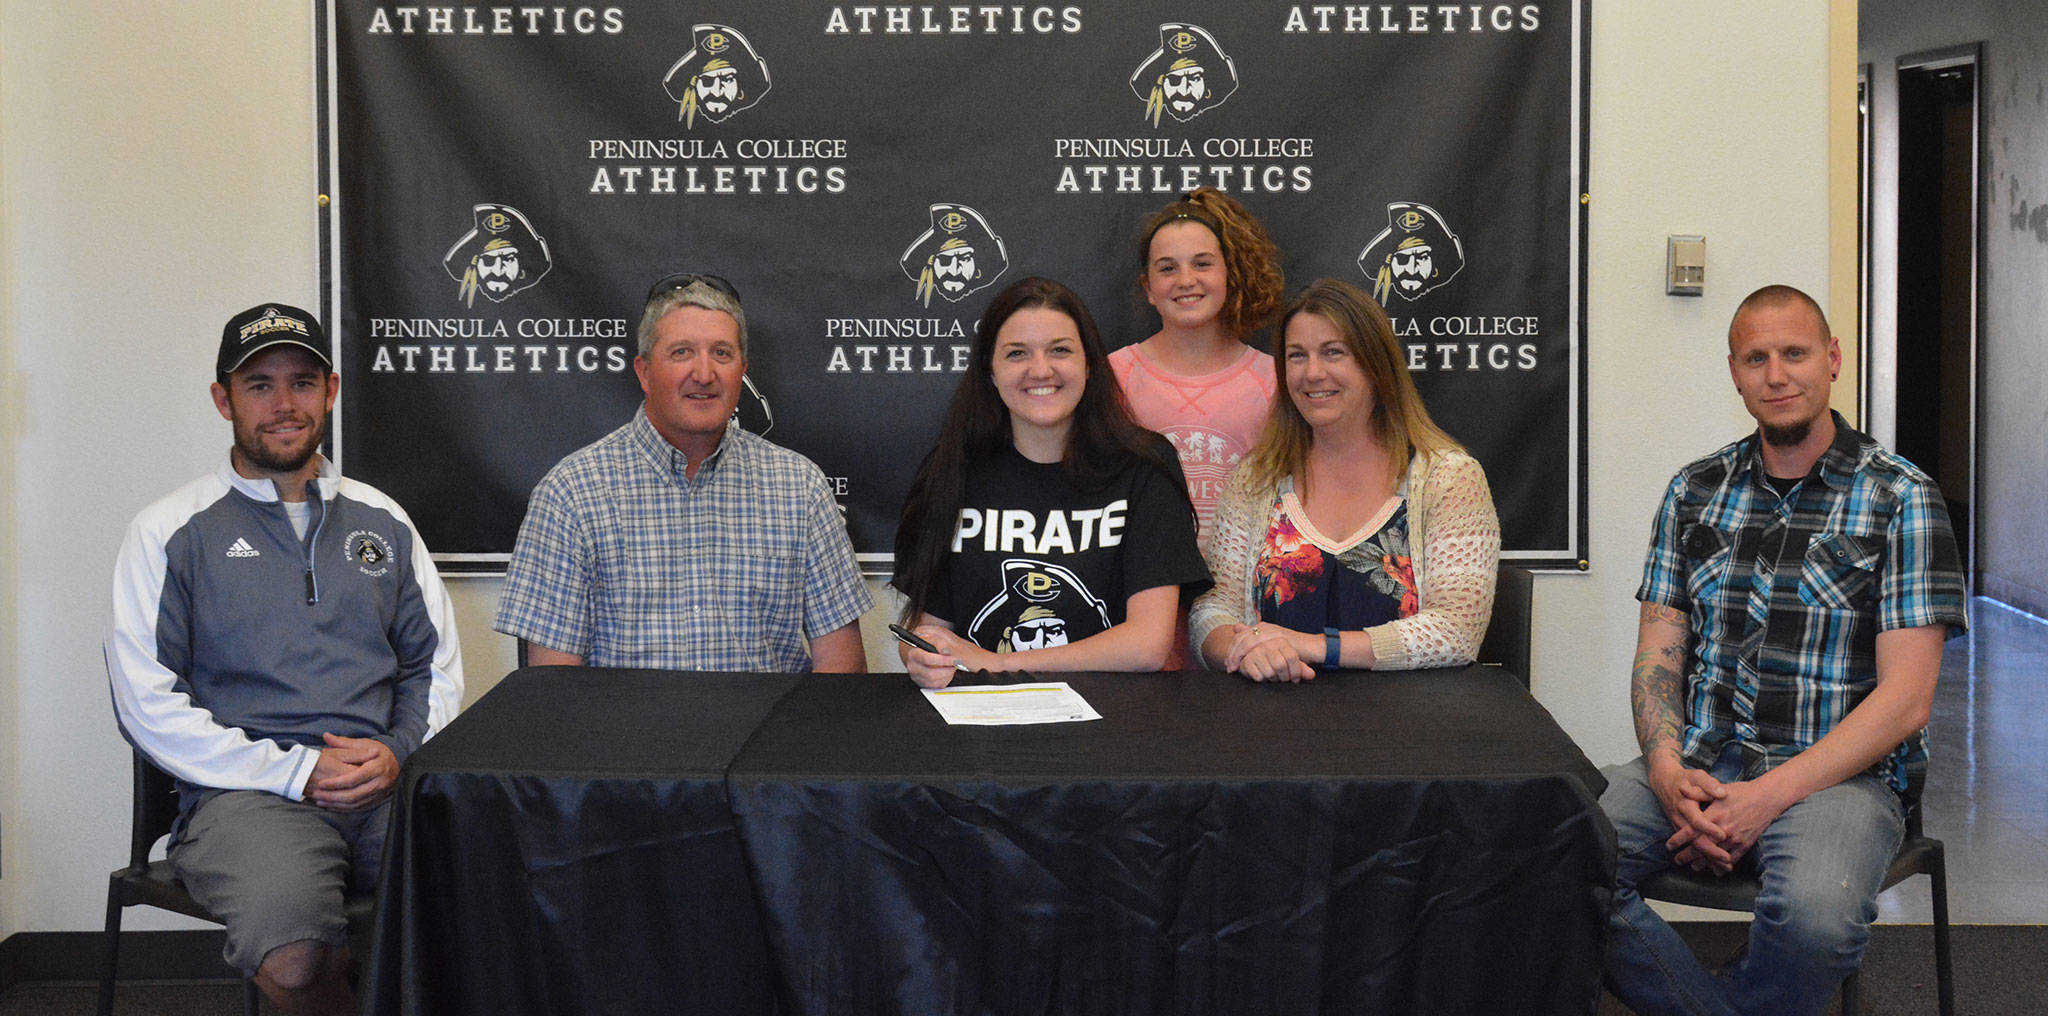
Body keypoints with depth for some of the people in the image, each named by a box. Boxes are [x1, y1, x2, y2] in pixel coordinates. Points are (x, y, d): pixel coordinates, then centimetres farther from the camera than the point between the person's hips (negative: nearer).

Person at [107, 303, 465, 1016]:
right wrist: (295, 771, -9)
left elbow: (436, 663, 22)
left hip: (388, 787, 3)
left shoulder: (382, 522, 20)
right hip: (245, 794, -3)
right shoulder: (171, 532, 7)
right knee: (294, 958, -36)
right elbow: (148, 705, 0)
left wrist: (399, 751, 0)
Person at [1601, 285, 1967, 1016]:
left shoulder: (1900, 499, 0)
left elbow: (1904, 700, -6)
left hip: (1836, 775, -4)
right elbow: (1658, 654, 11)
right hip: (1696, 769, 4)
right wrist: (1669, 771, -10)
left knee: (1815, 912, -37)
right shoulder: (1695, 491, 13)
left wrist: (1768, 796, -15)